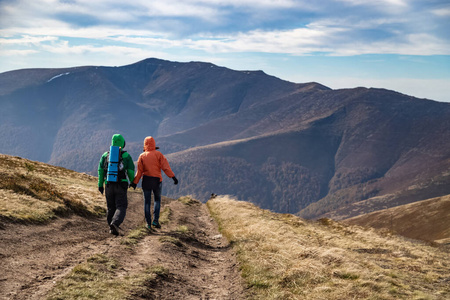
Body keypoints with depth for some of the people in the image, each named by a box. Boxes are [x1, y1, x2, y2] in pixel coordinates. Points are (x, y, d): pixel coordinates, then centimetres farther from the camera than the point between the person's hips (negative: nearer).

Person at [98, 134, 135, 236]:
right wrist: (132, 182, 17)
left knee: (111, 208, 16)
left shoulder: (106, 155, 7)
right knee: (121, 207, -2)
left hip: (109, 185, 3)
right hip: (121, 185, -3)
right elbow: (131, 171, -1)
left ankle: (111, 227, 20)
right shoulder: (126, 156, 0)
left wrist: (100, 185, 10)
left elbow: (100, 170, 5)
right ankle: (115, 224, -25)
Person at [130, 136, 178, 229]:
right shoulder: (158, 154, -2)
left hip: (146, 180, 1)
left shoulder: (142, 156, 1)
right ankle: (155, 220, 2)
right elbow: (165, 167, -10)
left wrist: (135, 182, 0)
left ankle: (148, 223, 7)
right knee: (157, 200, 16)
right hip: (157, 180, 0)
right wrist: (173, 177, -11)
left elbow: (139, 171, -4)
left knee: (147, 201, 8)